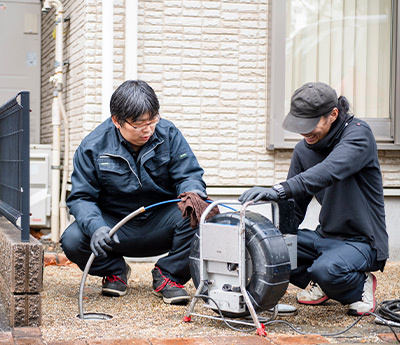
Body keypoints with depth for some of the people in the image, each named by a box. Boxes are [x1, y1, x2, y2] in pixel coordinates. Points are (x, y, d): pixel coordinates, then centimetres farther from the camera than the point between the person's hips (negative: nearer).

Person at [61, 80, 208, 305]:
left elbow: (189, 175, -6)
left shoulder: (169, 134, -7)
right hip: (115, 224, 0)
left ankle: (168, 275, -5)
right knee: (72, 240, -27)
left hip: (159, 226, 0)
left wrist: (192, 193, -32)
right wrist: (95, 227, -30)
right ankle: (115, 270, 7)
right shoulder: (93, 147, -9)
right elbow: (82, 197, -8)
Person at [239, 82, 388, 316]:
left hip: (363, 241, -6)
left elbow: (331, 170, -37)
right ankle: (320, 286, 8)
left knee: (326, 269, -36)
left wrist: (280, 190, -49)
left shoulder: (358, 133, -15)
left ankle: (361, 285, 0)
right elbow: (293, 210, 6)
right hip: (325, 236, 7)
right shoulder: (304, 150, 4)